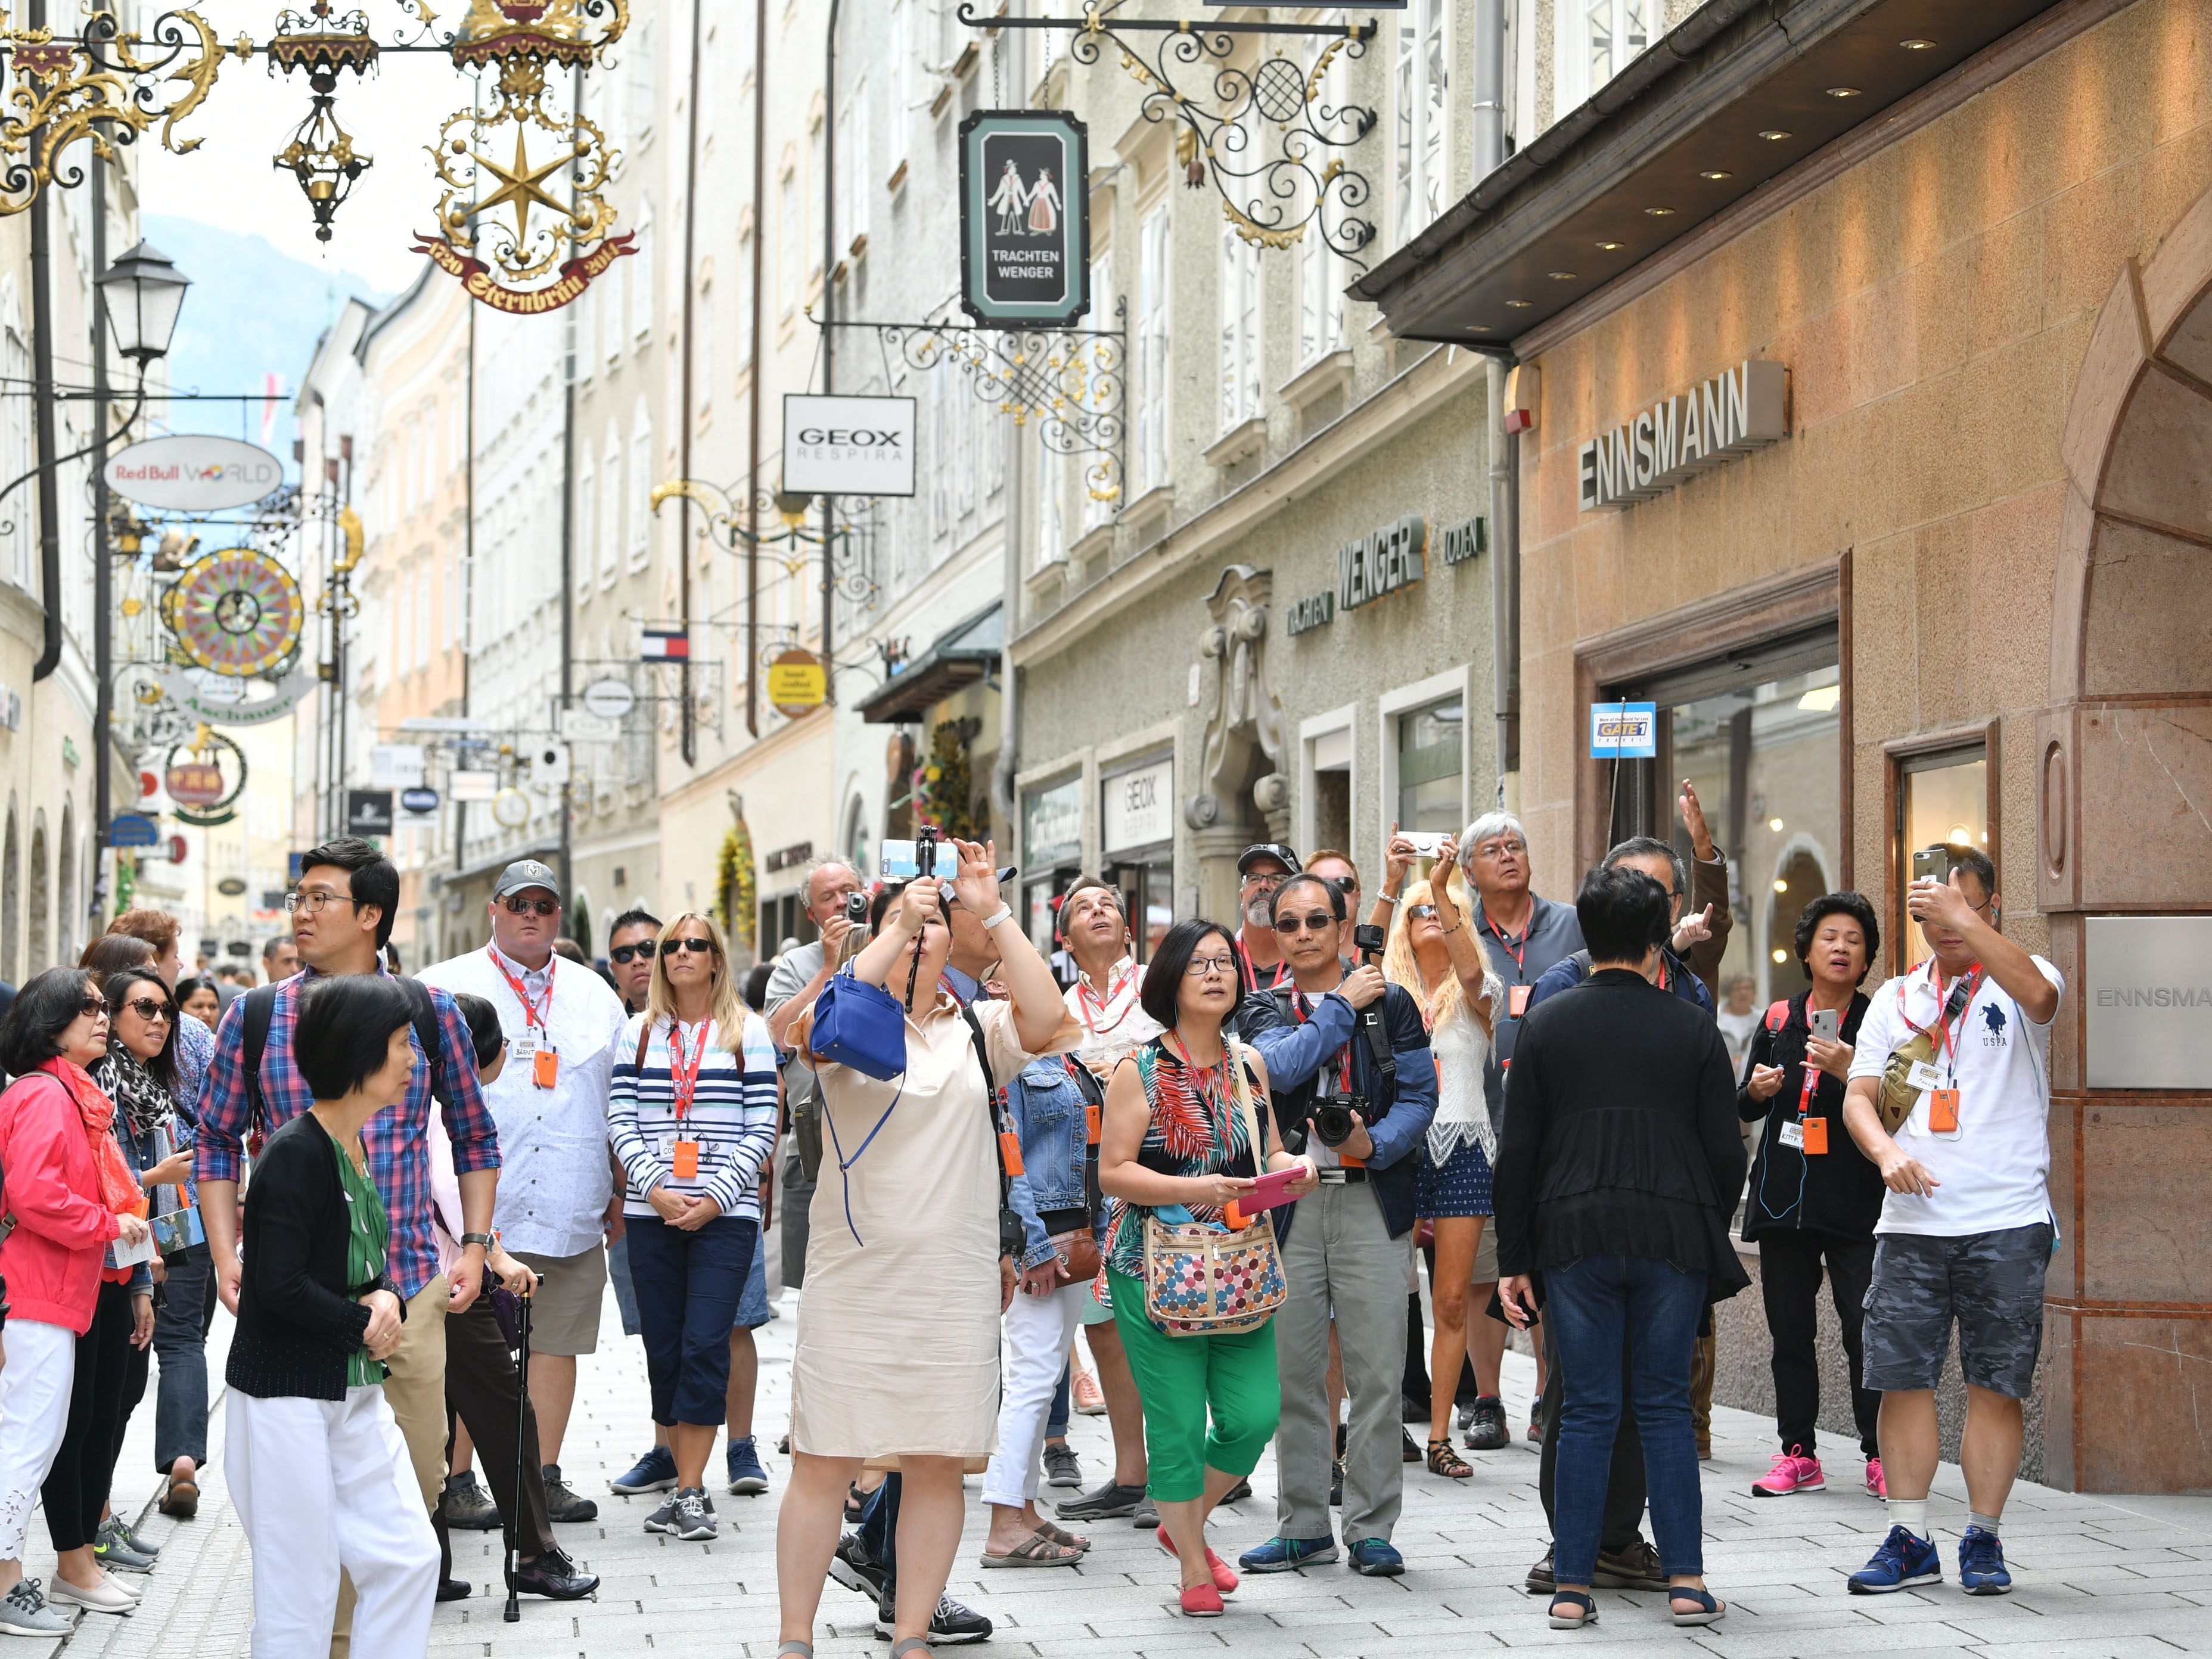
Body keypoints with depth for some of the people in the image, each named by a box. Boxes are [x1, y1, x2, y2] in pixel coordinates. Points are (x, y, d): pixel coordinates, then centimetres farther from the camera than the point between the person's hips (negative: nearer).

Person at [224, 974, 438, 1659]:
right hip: (284, 1398, -9)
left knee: (408, 1556, 7)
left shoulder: (356, 1149, 9)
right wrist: (365, 1328, -10)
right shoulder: (294, 1154, -18)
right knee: (299, 1599, 0)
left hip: (356, 1394, 9)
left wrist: (386, 1299, -5)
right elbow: (281, 1287, -23)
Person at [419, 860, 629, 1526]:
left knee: (557, 1342, 4)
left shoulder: (596, 997, 17)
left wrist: (618, 1188, 17)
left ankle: (544, 1477, 10)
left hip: (570, 1213, 3)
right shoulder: (444, 989, 5)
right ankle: (454, 1479, 5)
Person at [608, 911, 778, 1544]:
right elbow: (621, 1120, 6)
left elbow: (762, 1129, 1)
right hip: (652, 1213, 3)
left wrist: (718, 1197, -9)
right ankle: (687, 1483, 12)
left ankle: (691, 1492, -8)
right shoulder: (638, 1032, 11)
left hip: (726, 1214, -3)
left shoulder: (748, 1031, 5)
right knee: (664, 1348, 3)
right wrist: (656, 1189, -9)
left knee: (704, 1346, -10)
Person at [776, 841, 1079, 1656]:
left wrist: (993, 912, -10)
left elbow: (1045, 1021, -10)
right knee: (823, 1462, 0)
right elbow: (814, 1032, -21)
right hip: (851, 1275, -2)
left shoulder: (977, 1029, 9)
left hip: (956, 1280, 2)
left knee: (937, 1464, 5)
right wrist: (895, 929, -19)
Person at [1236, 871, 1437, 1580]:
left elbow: (1419, 1095, 3)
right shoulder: (1263, 1010, 11)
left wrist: (1375, 1144, -14)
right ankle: (1304, 1526, 13)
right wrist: (1343, 1005, -6)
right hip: (1289, 1201, 1)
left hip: (1372, 1199, -1)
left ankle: (1371, 1529, 5)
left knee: (1378, 1374, -3)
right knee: (1293, 1373, 3)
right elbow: (1281, 1067, -10)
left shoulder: (1391, 1003, 9)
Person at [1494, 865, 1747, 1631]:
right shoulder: (1693, 1029, 2)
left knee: (1587, 1410, 4)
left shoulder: (1546, 1025, 2)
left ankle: (1572, 1587, 5)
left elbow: (1516, 1152, 2)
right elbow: (1726, 1151, 3)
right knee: (1665, 1407, 8)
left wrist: (1513, 1259, 7)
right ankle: (1685, 1580, 6)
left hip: (1574, 1237, 0)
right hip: (1674, 1237, 0)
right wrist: (1713, 1234, 17)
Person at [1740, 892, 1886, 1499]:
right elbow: (1744, 1108, 19)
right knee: (1790, 1331, 5)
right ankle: (1798, 1454, 12)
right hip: (1784, 1194, 4)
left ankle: (1880, 1457, -2)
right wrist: (1756, 1089, -3)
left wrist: (1848, 1072, -22)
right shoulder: (1777, 1021, 13)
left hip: (1855, 1199, -4)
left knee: (1867, 1329, -9)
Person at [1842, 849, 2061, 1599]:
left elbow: (2038, 994, -24)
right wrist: (1887, 1151, -13)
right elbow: (1859, 1096, 8)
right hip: (1911, 1221, 3)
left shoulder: (2018, 979, 2)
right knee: (1902, 1376, 1)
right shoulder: (1896, 997, 14)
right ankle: (1909, 1540, 10)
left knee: (1996, 1384, 0)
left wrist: (1965, 921, -33)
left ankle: (1983, 1539, 10)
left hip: (2006, 1220, -3)